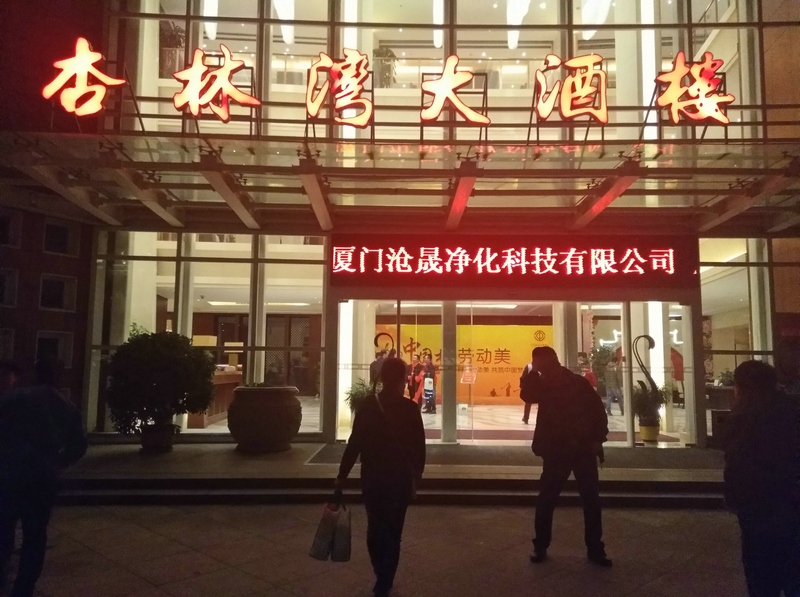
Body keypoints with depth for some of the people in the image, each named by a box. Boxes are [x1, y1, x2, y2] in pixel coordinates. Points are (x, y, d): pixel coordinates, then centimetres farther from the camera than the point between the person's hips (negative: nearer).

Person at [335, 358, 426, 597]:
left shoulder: (367, 406, -8)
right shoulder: (410, 409, -10)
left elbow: (354, 444, -9)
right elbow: (419, 447, -5)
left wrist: (342, 476, -2)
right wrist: (416, 476, 9)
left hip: (372, 477, 2)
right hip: (400, 479, -1)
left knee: (375, 528, 21)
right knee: (392, 532, 11)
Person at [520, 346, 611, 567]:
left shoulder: (578, 382, -1)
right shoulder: (542, 385, 3)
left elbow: (598, 409, -1)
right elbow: (526, 395, -16)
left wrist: (598, 439, -7)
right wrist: (533, 372, -17)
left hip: (583, 449, -1)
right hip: (555, 450, 1)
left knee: (591, 499, 4)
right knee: (546, 499, 2)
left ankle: (595, 549, 16)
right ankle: (540, 546, 16)